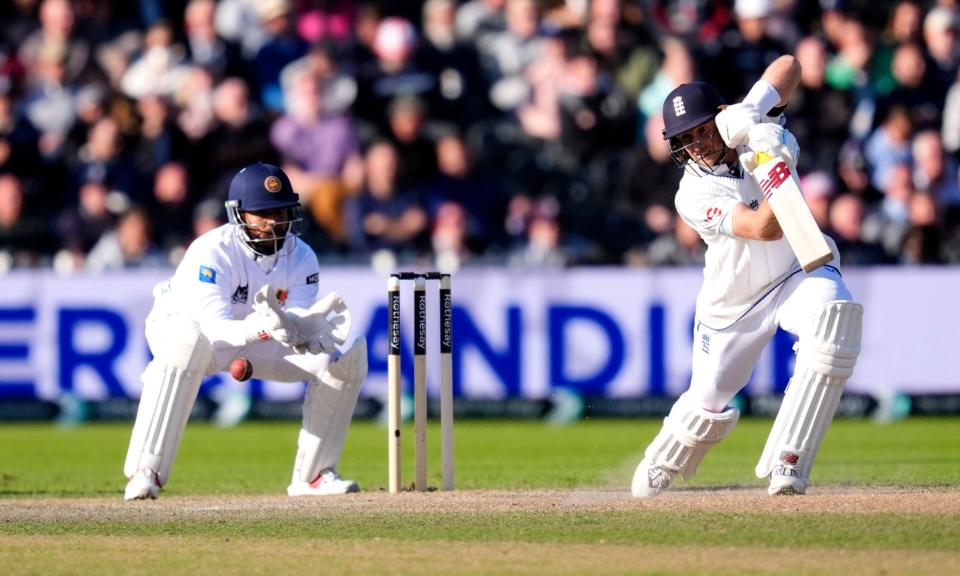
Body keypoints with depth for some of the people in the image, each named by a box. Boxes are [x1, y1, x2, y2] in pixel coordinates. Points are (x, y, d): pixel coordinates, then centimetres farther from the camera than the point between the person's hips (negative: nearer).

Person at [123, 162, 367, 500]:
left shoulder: (300, 257, -14)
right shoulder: (212, 252, -31)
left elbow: (300, 328, -22)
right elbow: (215, 331, -40)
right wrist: (262, 324, -60)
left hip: (253, 337, 6)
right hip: (180, 328, -5)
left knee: (346, 359, -10)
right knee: (187, 342, -43)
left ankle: (312, 476, 3)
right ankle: (144, 473, -40)